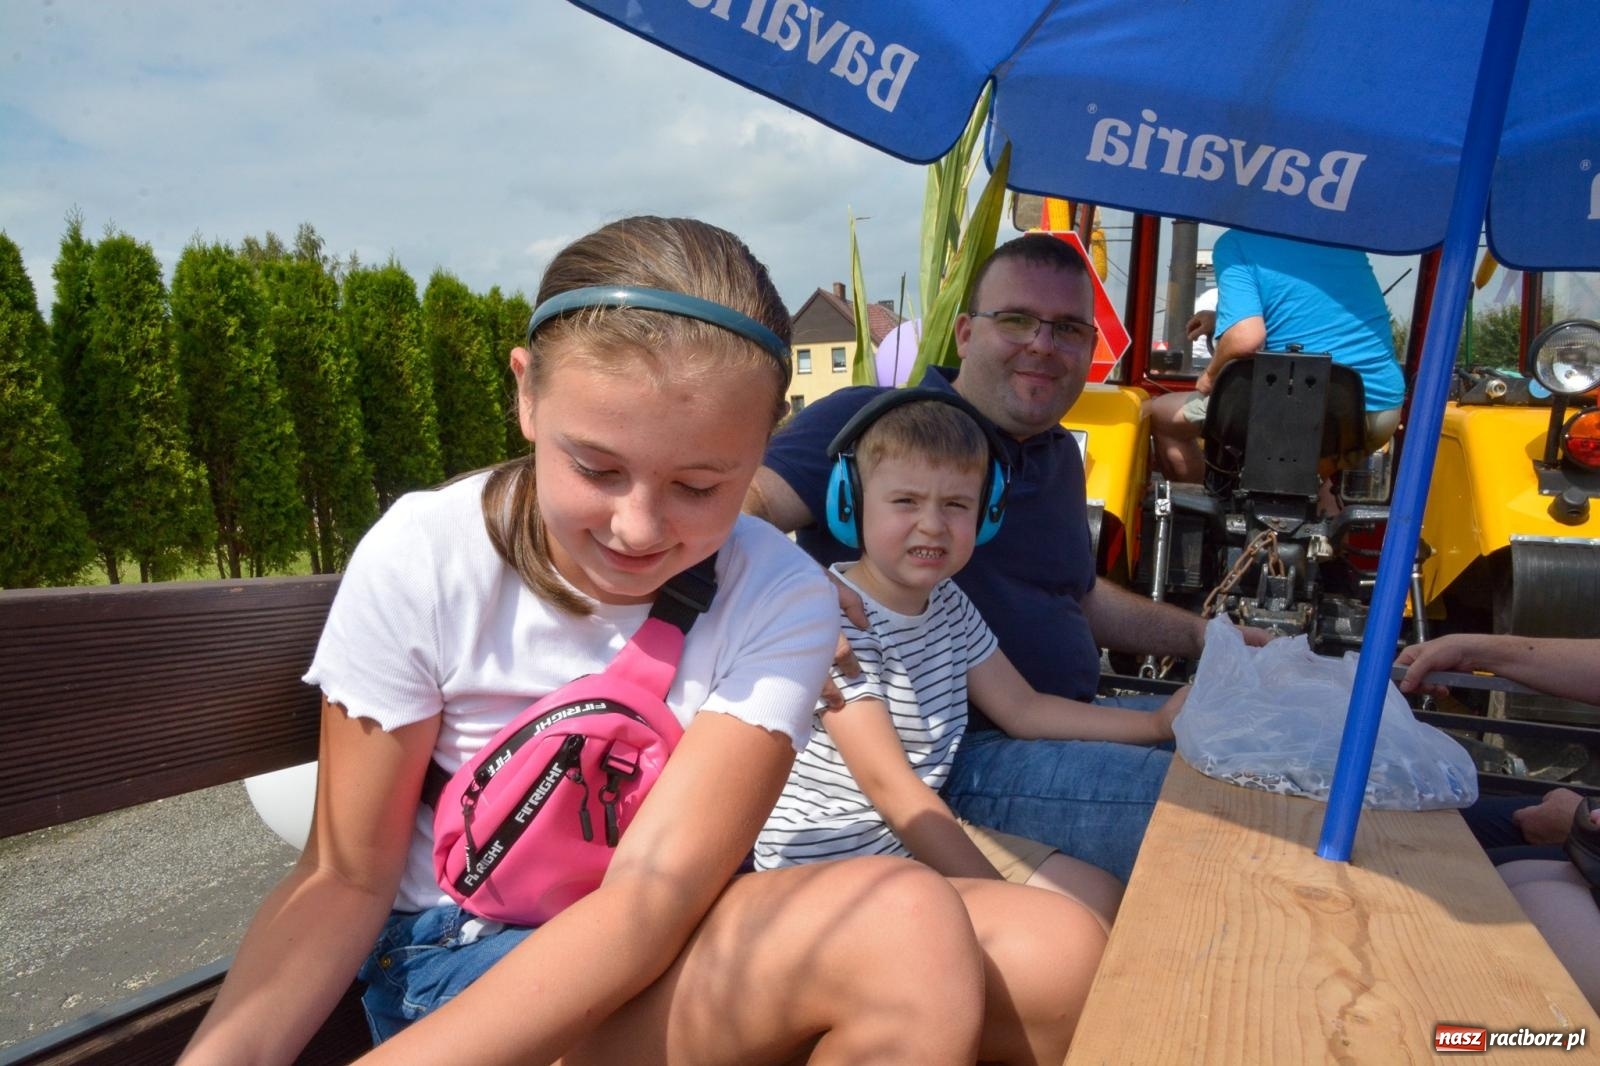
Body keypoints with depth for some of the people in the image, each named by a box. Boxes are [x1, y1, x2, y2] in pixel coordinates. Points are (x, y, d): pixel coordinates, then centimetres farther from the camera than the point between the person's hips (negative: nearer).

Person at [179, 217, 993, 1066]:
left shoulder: (779, 604, -16)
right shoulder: (420, 562, -15)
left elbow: (654, 897, -21)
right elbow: (346, 877, -8)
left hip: (670, 953, 3)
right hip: (455, 958, -3)